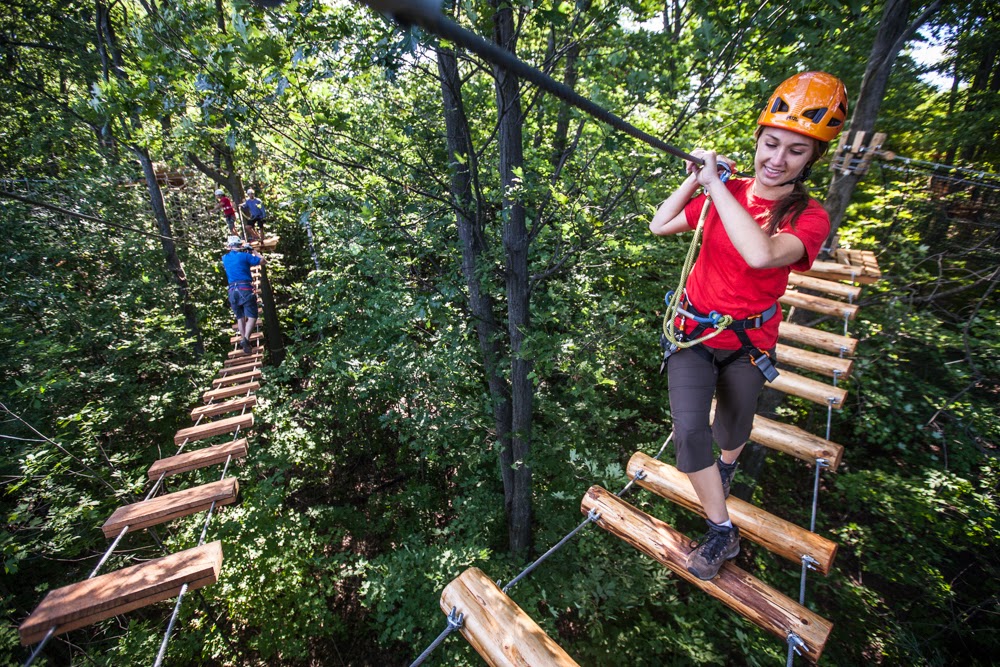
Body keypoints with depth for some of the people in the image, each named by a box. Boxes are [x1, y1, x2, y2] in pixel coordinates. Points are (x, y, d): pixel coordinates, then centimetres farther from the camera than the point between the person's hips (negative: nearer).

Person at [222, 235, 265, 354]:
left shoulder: (225, 258, 15)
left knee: (240, 317, 13)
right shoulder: (244, 256, 0)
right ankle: (246, 338, -26)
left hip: (232, 291, 5)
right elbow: (263, 261, 7)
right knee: (251, 316, -7)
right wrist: (253, 251, 18)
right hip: (245, 289, -5)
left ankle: (243, 339, 6)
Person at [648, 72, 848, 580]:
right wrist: (694, 180, -8)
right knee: (688, 428, -13)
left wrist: (715, 184, -27)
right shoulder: (722, 193, -2)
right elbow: (658, 226, 1)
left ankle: (725, 468, 55)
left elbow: (760, 254, -34)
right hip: (694, 329, 1)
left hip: (749, 340, -1)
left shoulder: (808, 216, -11)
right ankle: (722, 532, 9)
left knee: (732, 431, 18)